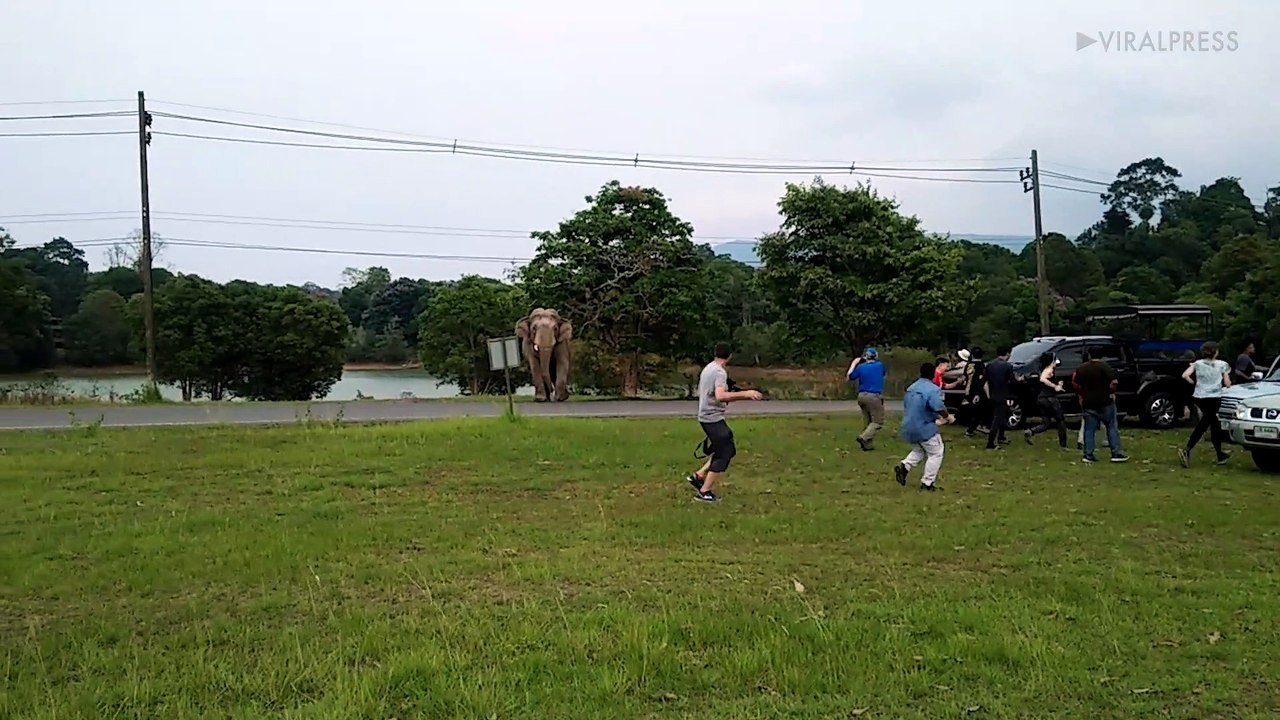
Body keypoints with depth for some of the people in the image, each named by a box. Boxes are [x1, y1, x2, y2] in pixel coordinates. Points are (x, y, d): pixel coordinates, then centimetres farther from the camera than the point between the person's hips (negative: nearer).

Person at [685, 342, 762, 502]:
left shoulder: (708, 368, 13)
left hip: (706, 417, 10)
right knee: (723, 455, -4)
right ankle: (704, 492, 0)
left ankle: (698, 476, 17)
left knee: (728, 449, 16)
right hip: (713, 418, -10)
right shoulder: (720, 372, -18)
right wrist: (745, 394, -31)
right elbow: (720, 396, -33)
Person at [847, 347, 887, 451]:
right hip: (874, 396, -4)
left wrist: (853, 364, 22)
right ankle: (864, 437, -18)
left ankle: (868, 444, 11)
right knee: (878, 422, 0)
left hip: (862, 396, 4)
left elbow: (850, 377, 13)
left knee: (869, 422, 15)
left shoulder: (861, 367, 0)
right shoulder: (880, 365, 0)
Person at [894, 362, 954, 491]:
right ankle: (927, 483, 7)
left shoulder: (911, 388, 9)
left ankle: (904, 466, 4)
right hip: (925, 428, -7)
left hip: (908, 428, 7)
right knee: (935, 454, 8)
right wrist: (948, 417, -4)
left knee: (919, 451, 26)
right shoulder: (933, 389, -16)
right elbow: (939, 408, -27)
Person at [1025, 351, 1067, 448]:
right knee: (1061, 420, 8)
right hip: (1050, 398, -8)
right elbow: (1042, 379, -30)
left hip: (1041, 399, 8)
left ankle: (1030, 432, -18)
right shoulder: (1049, 370, -11)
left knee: (1045, 423, 8)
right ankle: (1063, 443, 12)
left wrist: (1057, 385, 15)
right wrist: (1055, 386, -29)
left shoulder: (1046, 370, 17)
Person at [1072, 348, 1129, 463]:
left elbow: (1076, 385, 15)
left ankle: (1088, 454, 4)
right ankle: (1116, 453, 3)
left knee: (1089, 430, 6)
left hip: (1088, 403, 4)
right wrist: (1112, 392, -2)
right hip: (1105, 402, -4)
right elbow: (1114, 382, -18)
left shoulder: (1081, 368, 6)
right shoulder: (1104, 366, -10)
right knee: (1112, 427, 5)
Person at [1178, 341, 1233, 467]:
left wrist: (1194, 383, 7)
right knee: (1203, 425, -4)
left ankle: (1220, 454, 23)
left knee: (1214, 423, 17)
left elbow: (1185, 375, -11)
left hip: (1199, 397, 4)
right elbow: (1227, 384, -1)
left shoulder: (1197, 364, 3)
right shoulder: (1222, 365, -2)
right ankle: (1187, 450, -20)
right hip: (1214, 398, -4)